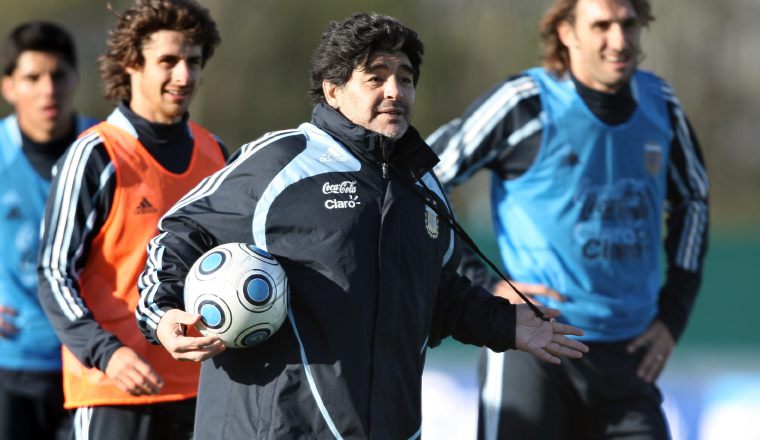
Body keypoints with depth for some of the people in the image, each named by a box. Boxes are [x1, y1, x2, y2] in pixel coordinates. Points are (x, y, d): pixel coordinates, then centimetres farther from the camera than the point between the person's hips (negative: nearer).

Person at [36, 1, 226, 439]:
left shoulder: (214, 153, 13)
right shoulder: (96, 156, -6)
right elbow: (55, 275, -9)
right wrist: (106, 353, -22)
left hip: (201, 386, 6)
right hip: (116, 389, -6)